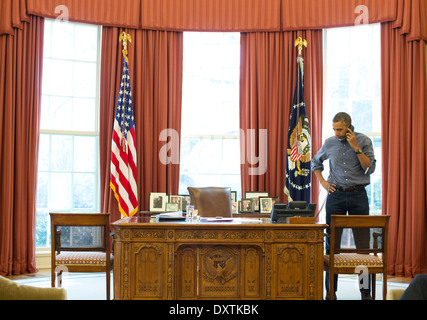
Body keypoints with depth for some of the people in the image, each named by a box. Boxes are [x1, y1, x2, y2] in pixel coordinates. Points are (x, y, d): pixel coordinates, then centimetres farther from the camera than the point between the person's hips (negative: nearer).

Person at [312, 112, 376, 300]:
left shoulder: (364, 141, -1)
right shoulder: (329, 143, 5)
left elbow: (370, 168, -9)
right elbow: (315, 162, 21)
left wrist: (356, 148, -15)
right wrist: (322, 182, 9)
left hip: (358, 195, -1)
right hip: (336, 195, 2)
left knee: (363, 243, -1)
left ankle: (365, 290, 8)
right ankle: (330, 290, 11)